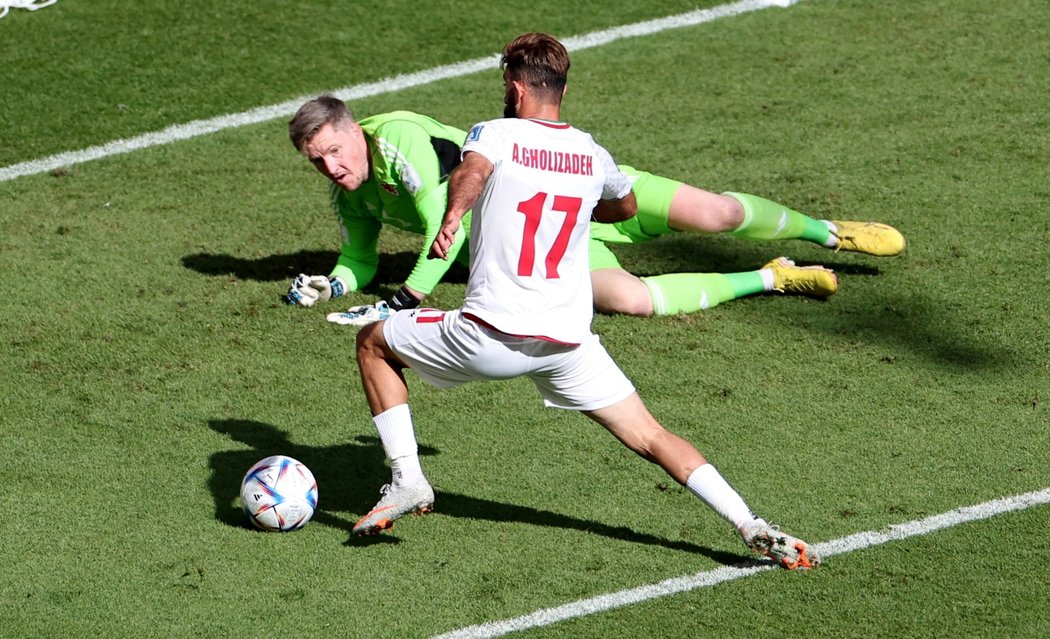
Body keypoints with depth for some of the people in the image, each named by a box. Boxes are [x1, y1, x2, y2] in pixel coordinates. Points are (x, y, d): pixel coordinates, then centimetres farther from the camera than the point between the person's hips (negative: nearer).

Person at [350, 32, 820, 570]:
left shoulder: (495, 133, 1)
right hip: (568, 342, 4)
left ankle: (406, 480, 11)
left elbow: (471, 172, -24)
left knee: (374, 342, 19)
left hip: (490, 336, -4)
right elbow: (626, 208, 37)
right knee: (651, 438, 8)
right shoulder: (593, 154, 15)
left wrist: (451, 218, -39)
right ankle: (751, 526, -8)